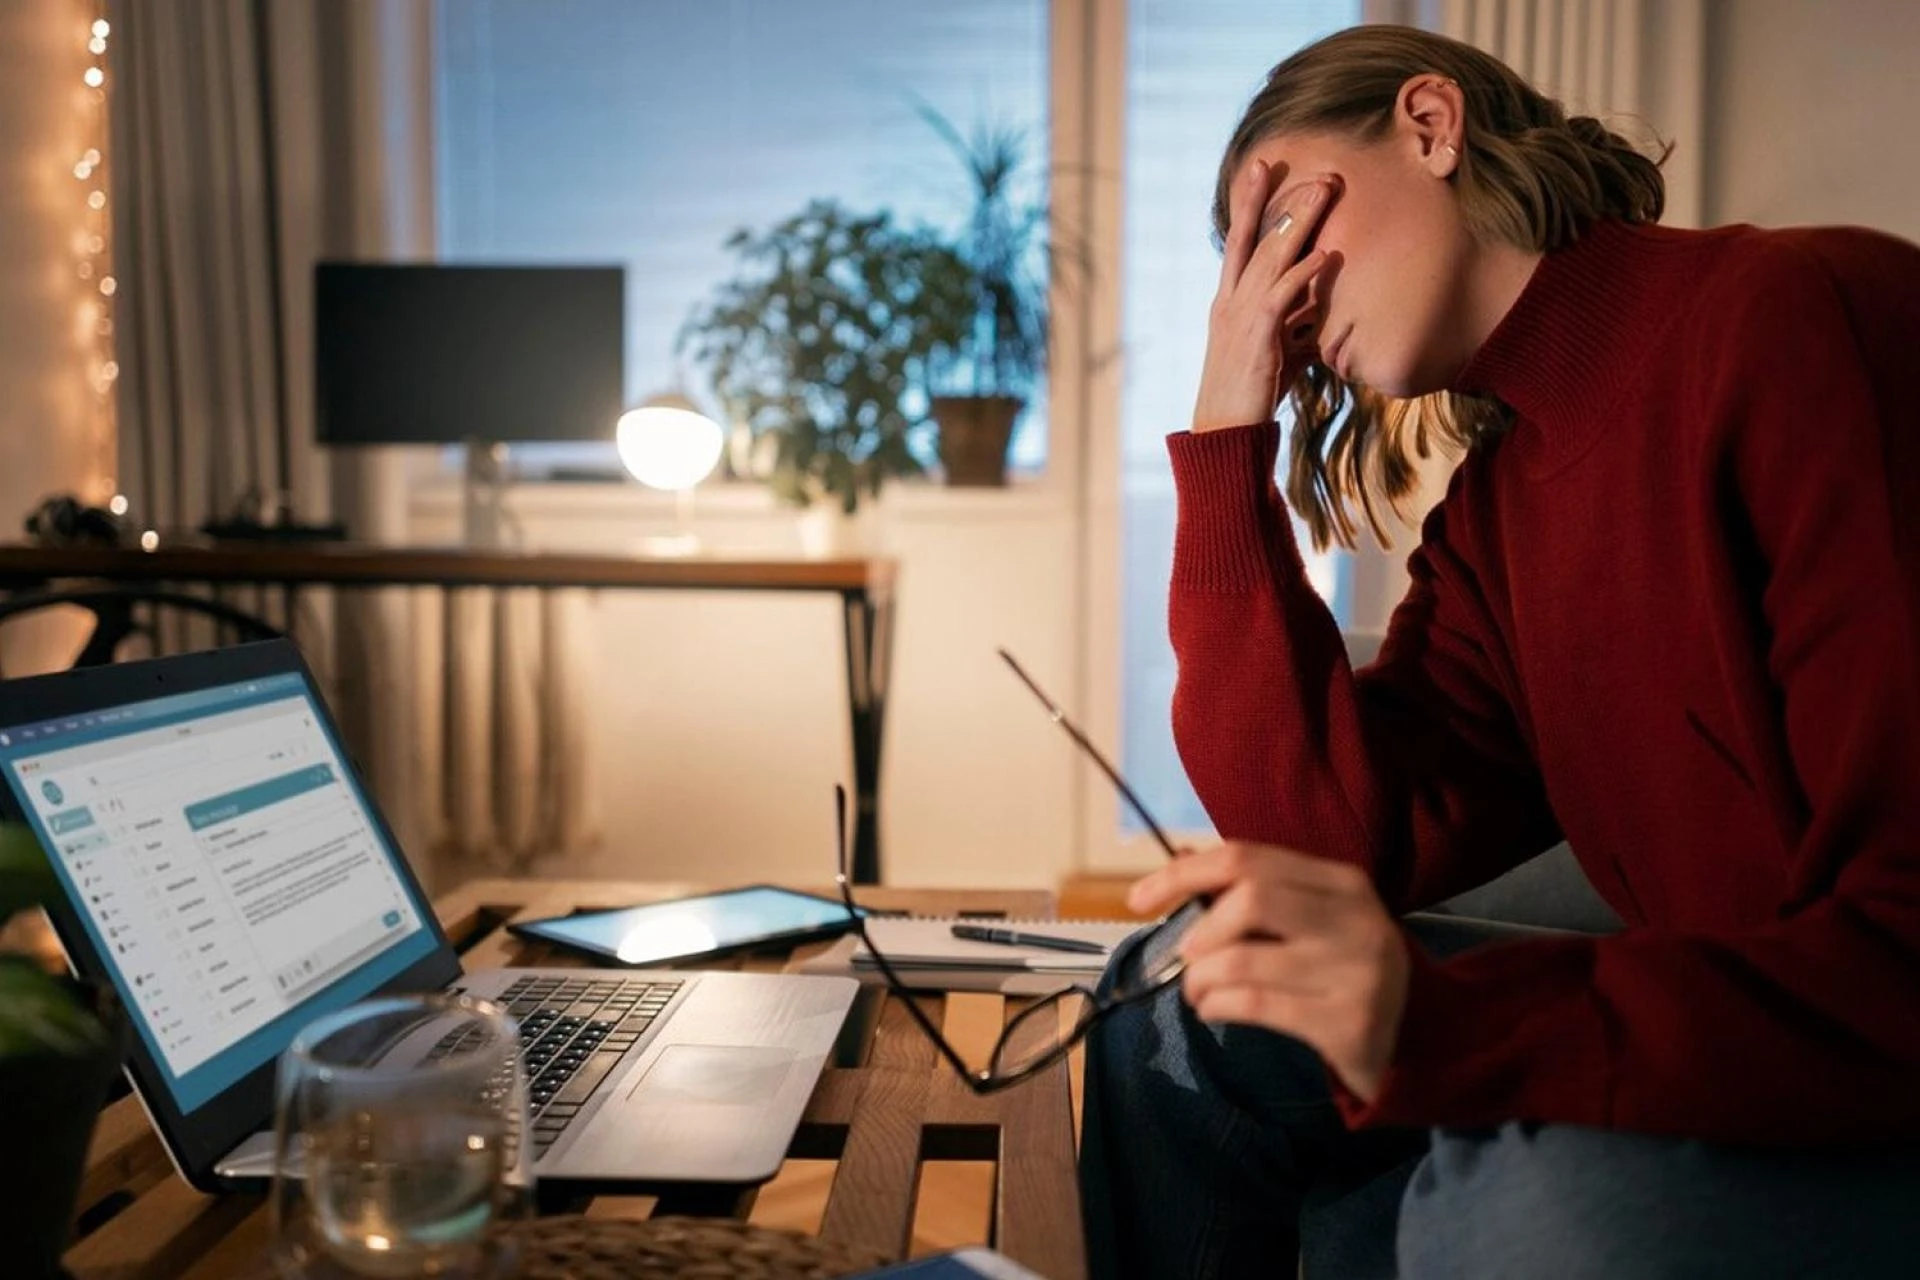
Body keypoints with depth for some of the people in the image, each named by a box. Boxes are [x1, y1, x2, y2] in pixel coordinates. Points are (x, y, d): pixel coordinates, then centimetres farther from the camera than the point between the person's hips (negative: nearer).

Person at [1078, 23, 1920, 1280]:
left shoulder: (1813, 324, -18)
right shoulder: (1491, 513, 6)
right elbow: (1332, 848, -6)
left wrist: (1445, 1026, -33)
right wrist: (1228, 437, -4)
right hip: (1721, 1078, 7)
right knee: (1179, 1044, 5)